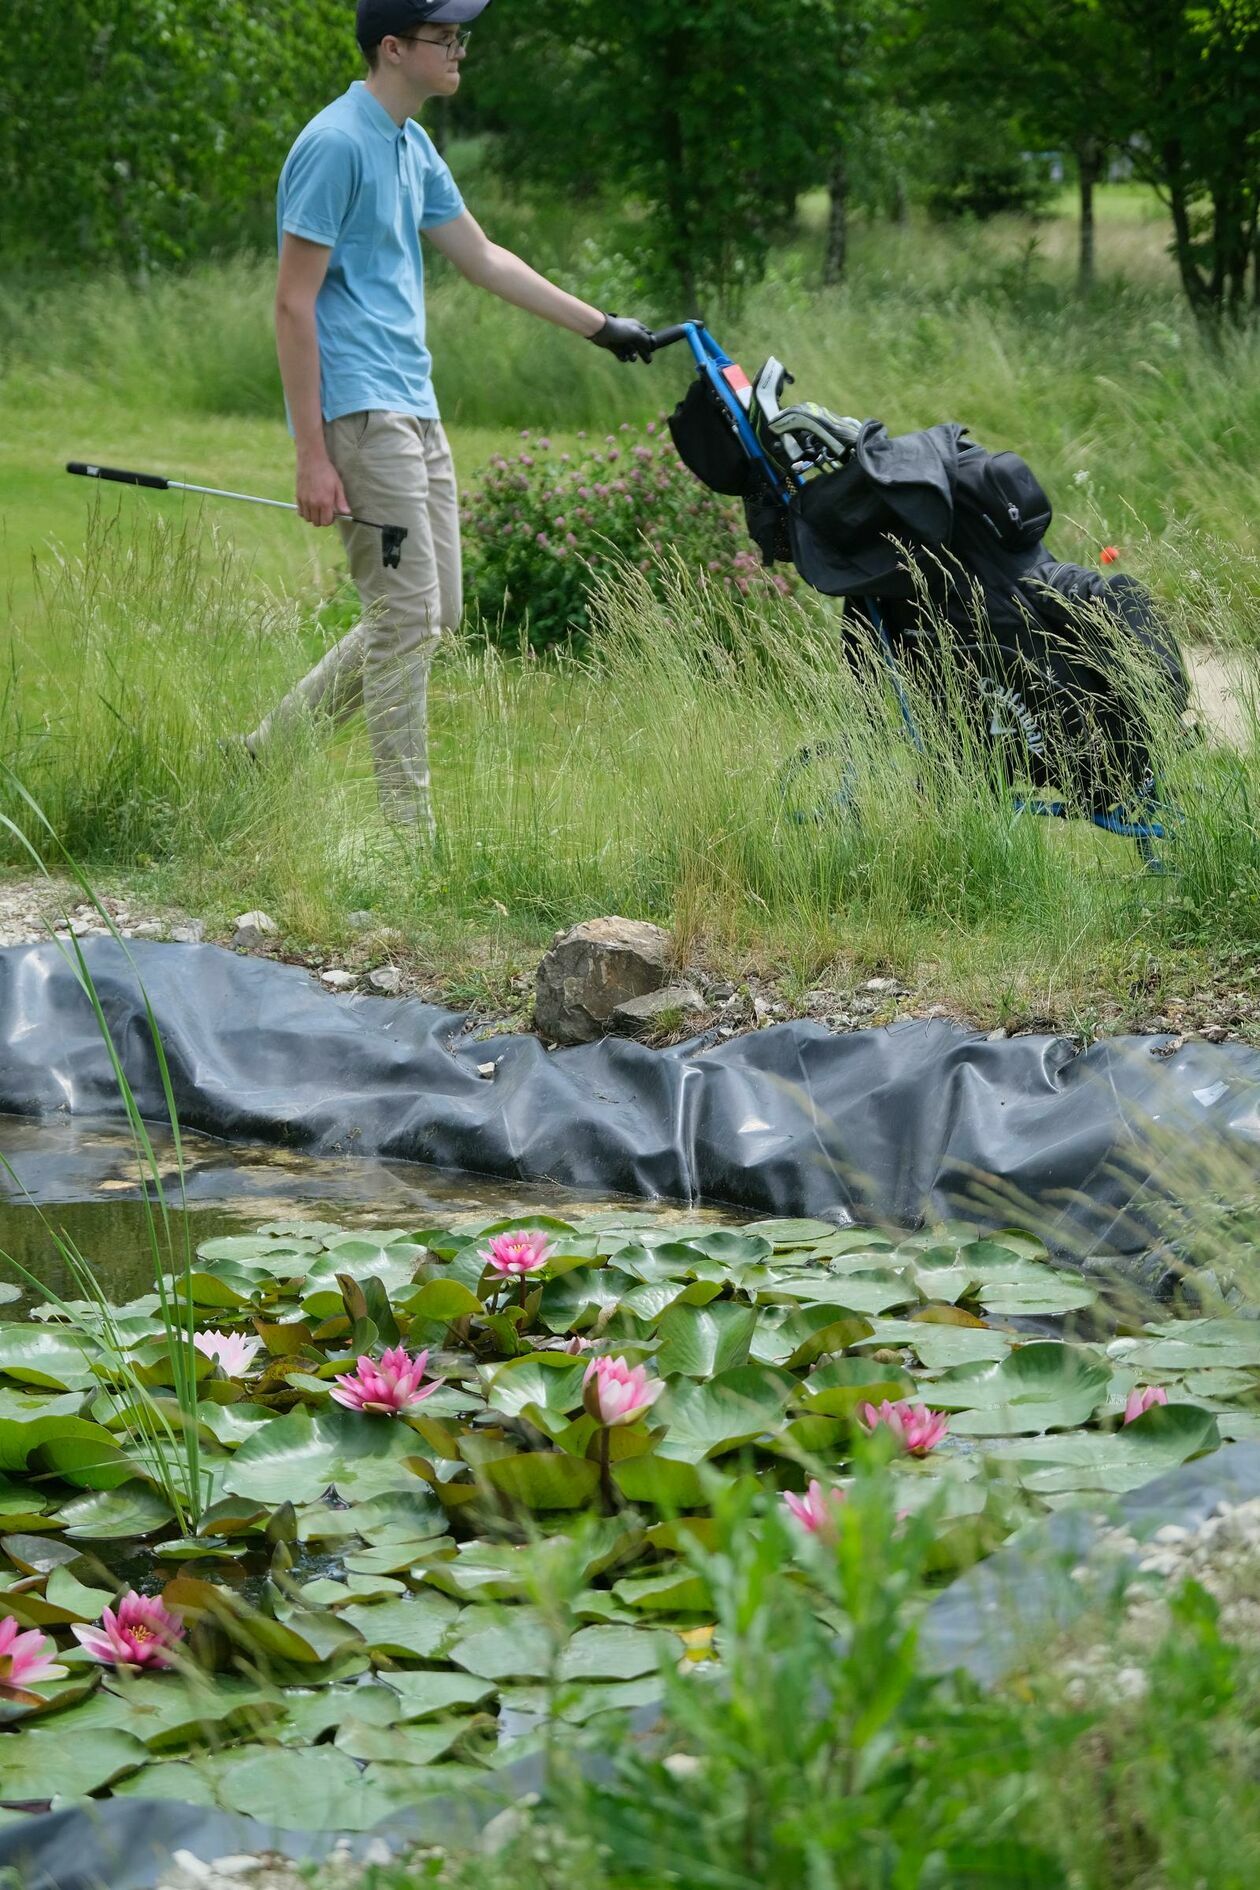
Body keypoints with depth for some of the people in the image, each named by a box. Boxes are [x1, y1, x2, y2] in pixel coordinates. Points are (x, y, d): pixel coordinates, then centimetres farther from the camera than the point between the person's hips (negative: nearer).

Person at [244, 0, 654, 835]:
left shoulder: (413, 146, 15)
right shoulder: (336, 144, -13)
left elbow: (483, 257, 26)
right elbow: (294, 304, -15)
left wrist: (601, 325, 28)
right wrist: (313, 455, -19)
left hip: (415, 410, 10)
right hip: (361, 413, -10)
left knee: (434, 613, 10)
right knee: (409, 613, -9)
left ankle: (271, 749, 19)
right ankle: (409, 830, -3)